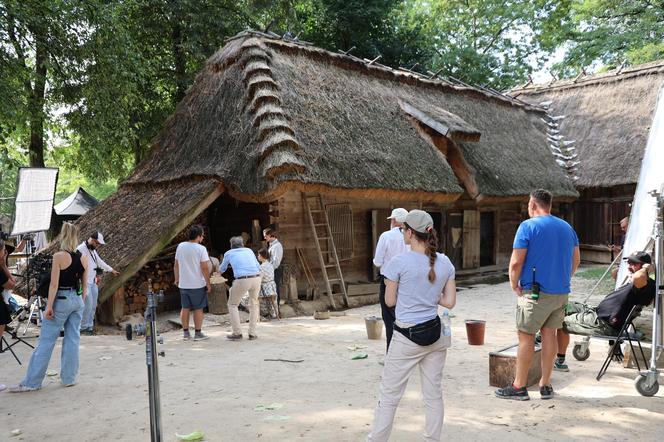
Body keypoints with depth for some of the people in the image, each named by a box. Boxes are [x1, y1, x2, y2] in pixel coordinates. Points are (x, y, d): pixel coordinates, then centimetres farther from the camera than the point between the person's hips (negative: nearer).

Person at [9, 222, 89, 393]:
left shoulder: (59, 256, -12)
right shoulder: (83, 258, 4)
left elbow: (54, 284, -15)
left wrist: (49, 306, -12)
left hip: (61, 300, -5)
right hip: (77, 300, 5)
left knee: (46, 341, 1)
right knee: (72, 339, 10)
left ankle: (31, 382, 7)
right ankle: (69, 378, 15)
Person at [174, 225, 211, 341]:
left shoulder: (180, 246, 3)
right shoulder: (201, 249, -13)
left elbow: (176, 265, 9)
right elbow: (204, 268, -15)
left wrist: (177, 279, 20)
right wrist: (208, 283, -7)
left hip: (183, 284, 5)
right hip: (197, 284, -5)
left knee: (185, 308, 13)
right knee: (198, 309, 5)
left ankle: (185, 333, 19)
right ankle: (198, 333, 10)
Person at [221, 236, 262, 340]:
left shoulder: (228, 253, 16)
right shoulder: (249, 250, 21)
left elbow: (221, 270, 32)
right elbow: (258, 267, 25)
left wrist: (220, 270, 55)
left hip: (242, 280, -3)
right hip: (256, 278, 3)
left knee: (233, 304, 18)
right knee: (253, 304, 23)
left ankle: (237, 332, 15)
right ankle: (252, 333, 19)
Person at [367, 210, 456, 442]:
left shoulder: (400, 262, -14)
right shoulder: (445, 262, 1)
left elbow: (390, 301, -6)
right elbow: (449, 302, 2)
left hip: (408, 337, -5)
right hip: (436, 334, 5)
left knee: (389, 396, 6)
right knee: (434, 394, 15)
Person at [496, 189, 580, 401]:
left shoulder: (528, 226, -10)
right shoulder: (567, 228, 10)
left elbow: (516, 262, -15)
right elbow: (576, 260, 16)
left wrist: (514, 286, -3)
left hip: (535, 293, -6)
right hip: (561, 293, 6)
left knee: (526, 336, 1)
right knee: (549, 334, 13)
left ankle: (519, 387, 8)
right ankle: (545, 385, 19)